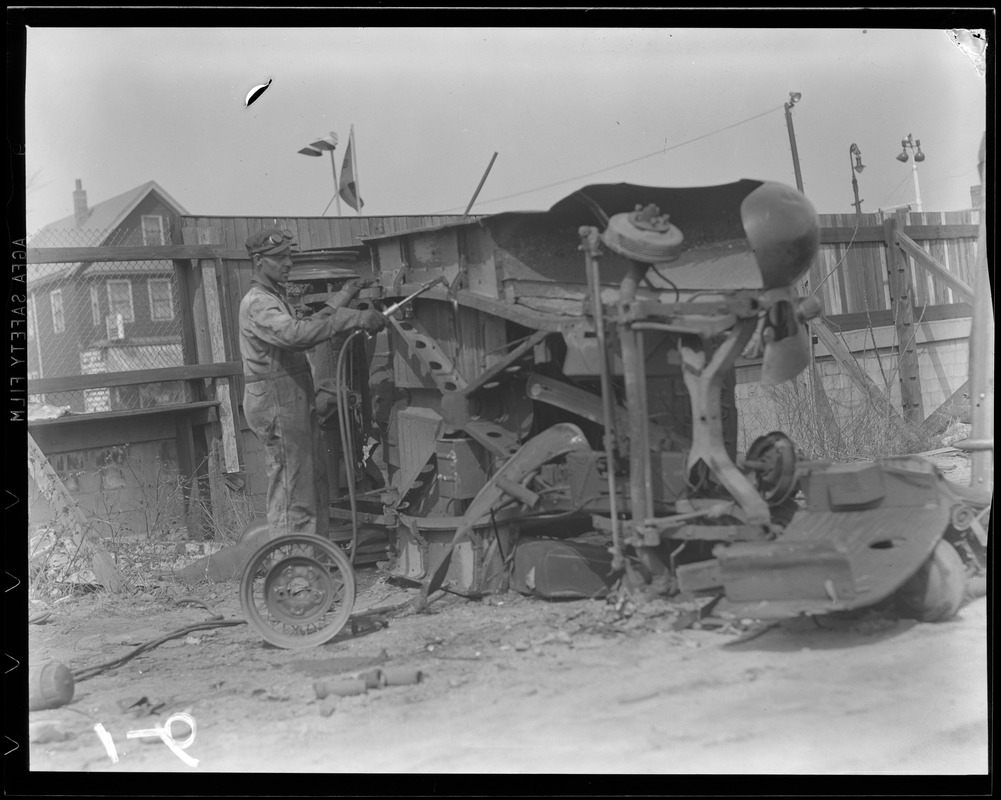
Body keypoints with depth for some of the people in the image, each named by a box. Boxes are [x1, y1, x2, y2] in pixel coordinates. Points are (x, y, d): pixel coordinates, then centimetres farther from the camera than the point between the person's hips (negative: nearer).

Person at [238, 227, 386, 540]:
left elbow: (306, 327, 27)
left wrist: (340, 299, 21)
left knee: (316, 491, 15)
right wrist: (356, 318, -37)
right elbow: (296, 334, -34)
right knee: (292, 496, -8)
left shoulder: (273, 298, 19)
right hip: (276, 405, -11)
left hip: (296, 403, 11)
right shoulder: (257, 303, -17)